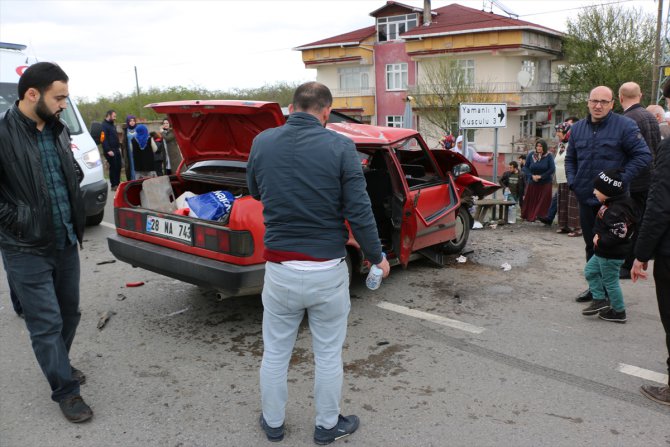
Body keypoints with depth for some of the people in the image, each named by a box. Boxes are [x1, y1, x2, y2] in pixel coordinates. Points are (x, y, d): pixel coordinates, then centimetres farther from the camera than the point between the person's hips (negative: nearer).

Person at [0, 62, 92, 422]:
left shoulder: (58, 130, 7)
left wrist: (76, 223, 12)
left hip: (66, 243, 7)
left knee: (69, 313, 18)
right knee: (46, 323, 2)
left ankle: (58, 366, 41)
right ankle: (66, 390, 16)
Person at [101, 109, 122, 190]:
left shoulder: (113, 125, 18)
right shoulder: (104, 125, -11)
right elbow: (104, 139, -18)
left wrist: (119, 147, 15)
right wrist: (108, 150, -21)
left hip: (116, 150, 9)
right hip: (110, 151, -9)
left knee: (118, 167, 10)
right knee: (113, 167, -6)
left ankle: (117, 183, 19)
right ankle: (114, 185, 1)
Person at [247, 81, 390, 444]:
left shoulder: (262, 142, -2)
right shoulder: (340, 147, -12)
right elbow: (358, 211, -11)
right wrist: (377, 257, 3)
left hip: (279, 269, 2)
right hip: (327, 271, -2)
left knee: (274, 353, 20)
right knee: (328, 355, 17)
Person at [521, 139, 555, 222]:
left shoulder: (549, 156, -8)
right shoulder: (531, 155, -2)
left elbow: (552, 169, -11)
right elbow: (525, 167, 2)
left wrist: (541, 176, -14)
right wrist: (532, 176, -11)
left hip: (545, 183, -2)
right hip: (532, 182, 2)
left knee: (543, 201, -1)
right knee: (530, 200, 6)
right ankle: (528, 216, 17)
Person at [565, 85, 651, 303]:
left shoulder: (625, 126, -8)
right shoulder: (577, 128, 9)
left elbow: (643, 155, -10)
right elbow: (570, 158, 19)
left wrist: (621, 180, -16)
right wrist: (572, 181, 5)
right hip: (585, 198, 6)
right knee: (591, 246, 14)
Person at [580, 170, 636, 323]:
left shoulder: (616, 211, -27)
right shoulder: (610, 204, 4)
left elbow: (617, 235, -31)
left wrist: (600, 241, -20)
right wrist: (597, 234, 0)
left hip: (611, 255, -10)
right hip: (602, 252, 10)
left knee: (610, 281, 3)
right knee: (590, 271, 18)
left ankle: (619, 312, 18)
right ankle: (600, 300, 25)